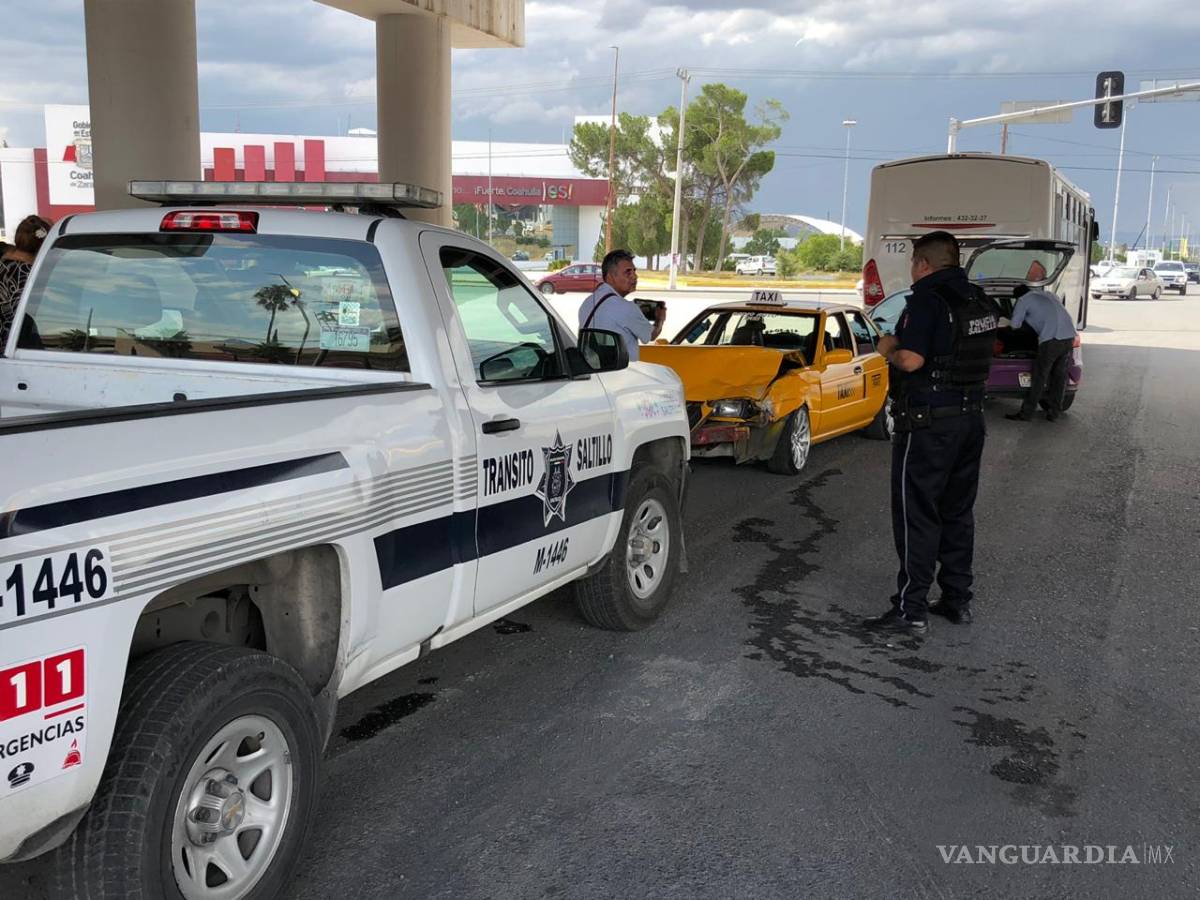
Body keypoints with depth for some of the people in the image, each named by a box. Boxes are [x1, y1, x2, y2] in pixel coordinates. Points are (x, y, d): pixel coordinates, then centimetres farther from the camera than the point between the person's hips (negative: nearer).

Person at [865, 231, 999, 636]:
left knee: (916, 516, -3)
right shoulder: (980, 302, 11)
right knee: (958, 513, 16)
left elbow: (911, 360, -24)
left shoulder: (927, 299, -15)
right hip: (971, 419, 8)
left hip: (929, 424, -8)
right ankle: (958, 599, 23)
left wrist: (888, 350, -3)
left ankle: (911, 609, 0)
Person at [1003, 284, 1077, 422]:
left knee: (1039, 377, -2)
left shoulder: (1024, 300, 7)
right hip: (1069, 337, 7)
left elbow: (1015, 325, 8)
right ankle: (1054, 412, 18)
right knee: (1060, 376, 13)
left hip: (1051, 339, -7)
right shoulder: (1048, 294, 28)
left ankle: (1025, 414, 2)